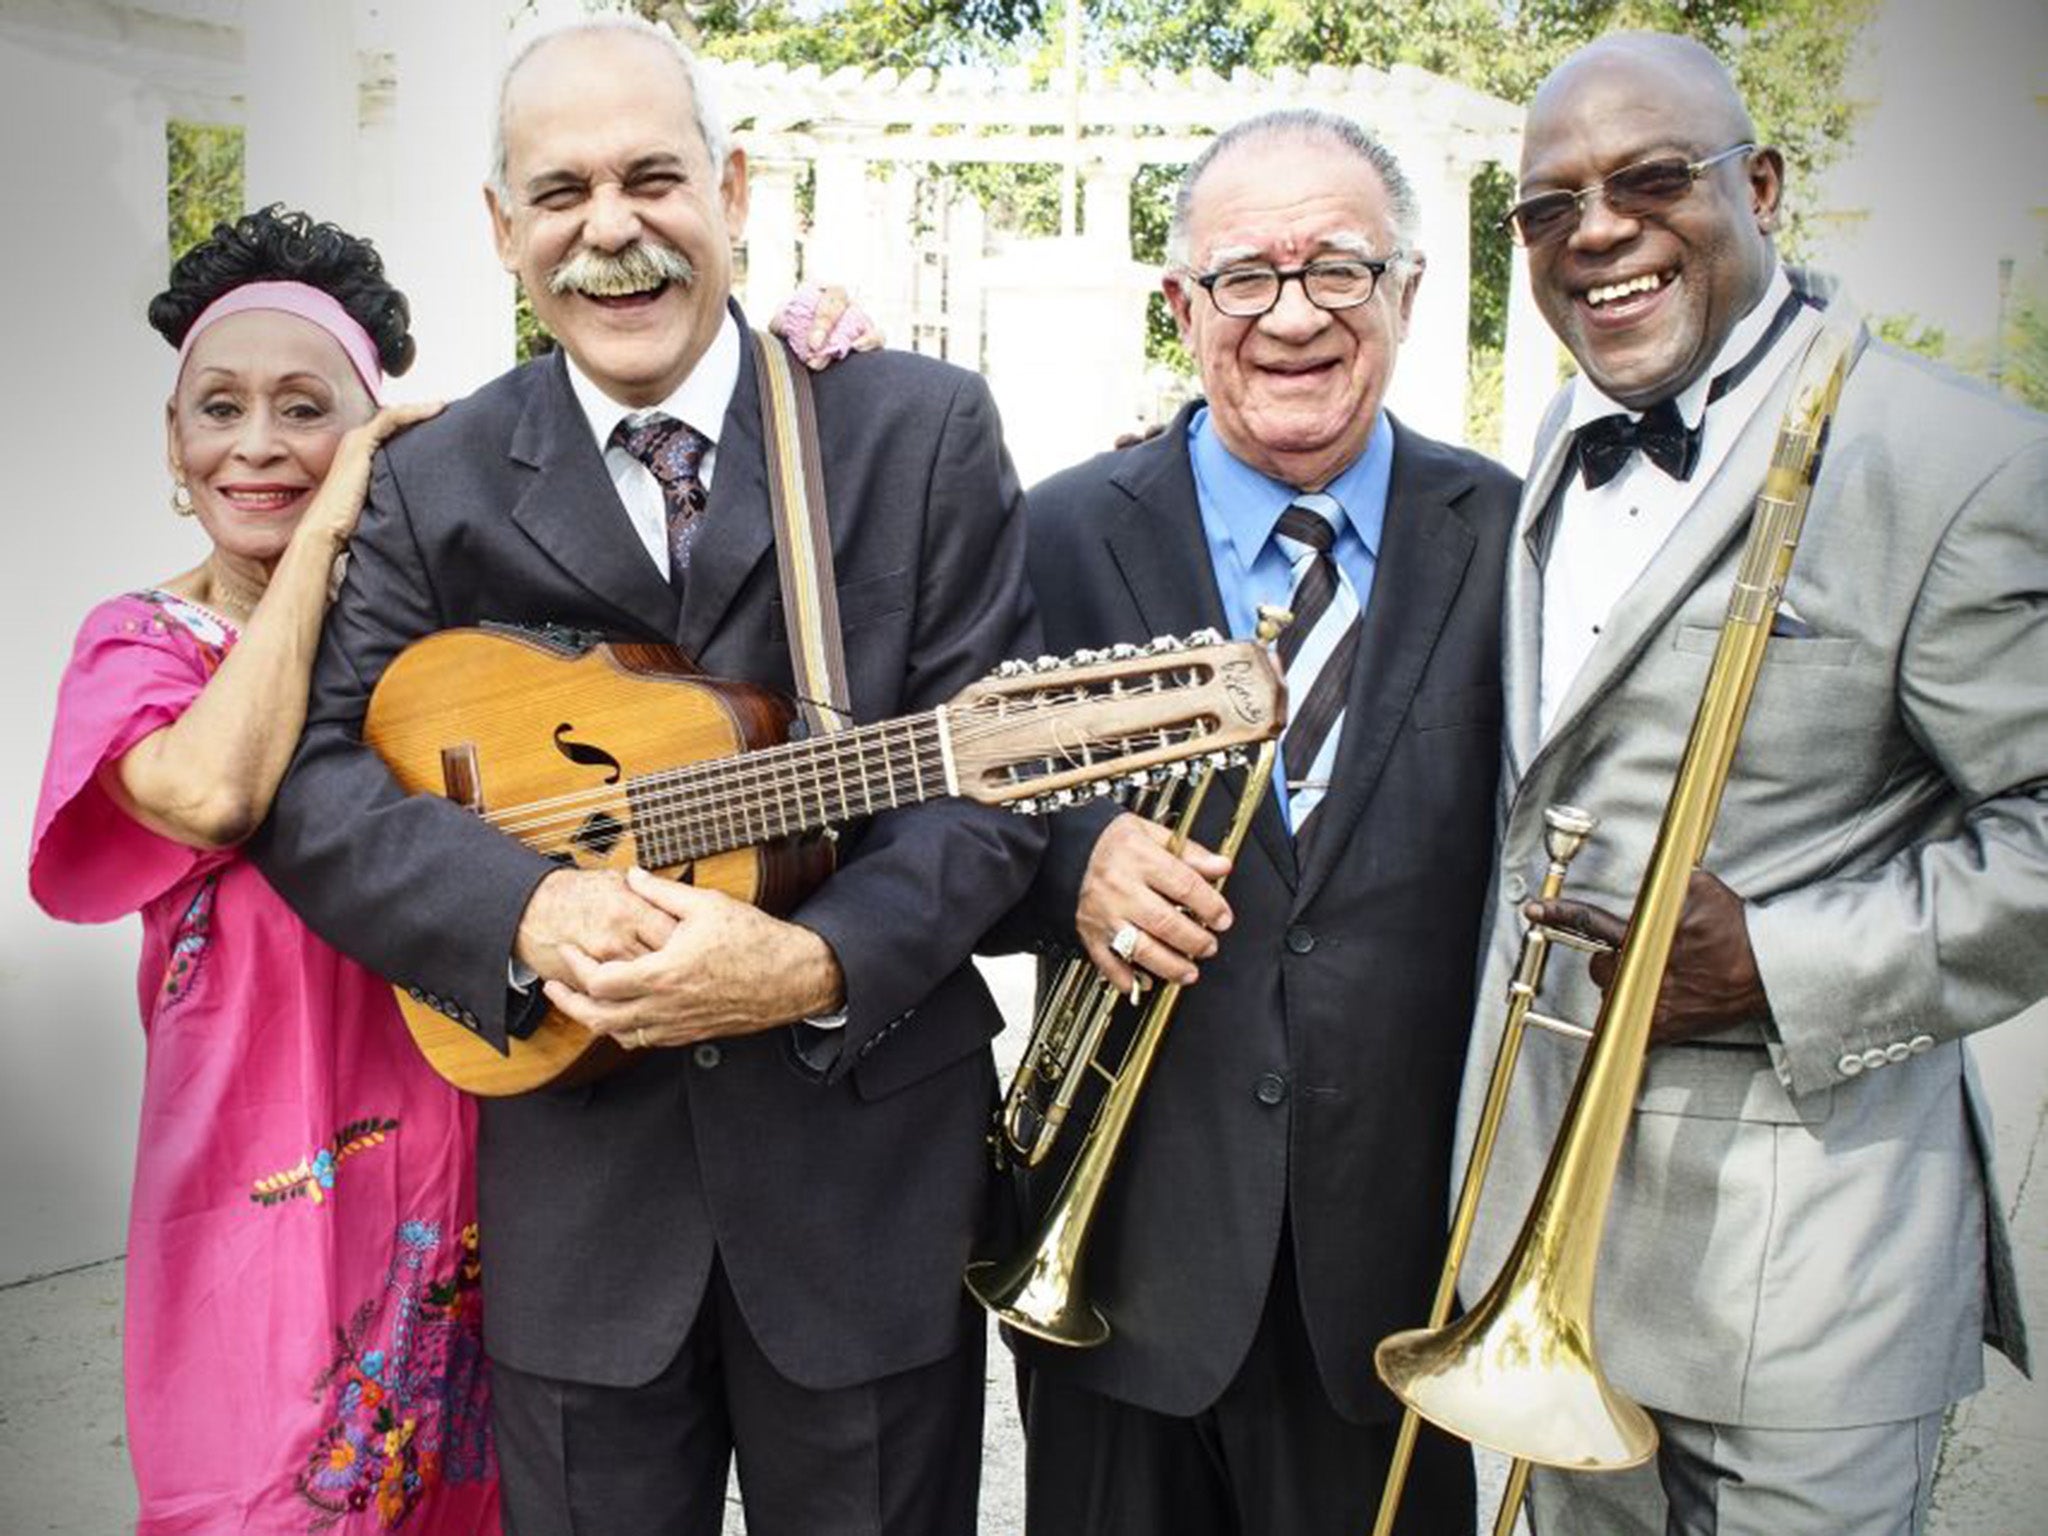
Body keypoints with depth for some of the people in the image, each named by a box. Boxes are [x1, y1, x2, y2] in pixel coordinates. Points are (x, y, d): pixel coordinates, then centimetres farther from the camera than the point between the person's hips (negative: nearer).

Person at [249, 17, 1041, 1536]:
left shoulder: (924, 428, -3)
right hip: (577, 1191, 2)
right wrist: (532, 910, -19)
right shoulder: (434, 483, 2)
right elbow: (312, 779, -2)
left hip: (867, 1159, -1)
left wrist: (815, 964, -22)